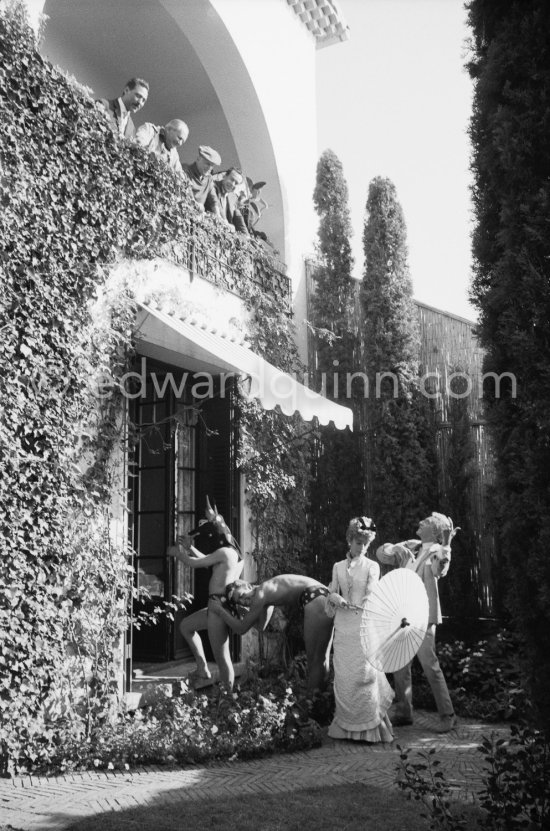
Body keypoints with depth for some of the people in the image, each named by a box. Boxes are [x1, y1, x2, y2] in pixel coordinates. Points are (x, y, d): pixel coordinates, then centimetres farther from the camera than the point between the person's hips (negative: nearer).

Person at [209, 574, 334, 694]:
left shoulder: (260, 594, -4)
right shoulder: (266, 592, 22)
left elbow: (241, 629, 1)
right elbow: (261, 625, 31)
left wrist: (220, 610, 10)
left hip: (315, 602, -9)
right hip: (322, 599, 9)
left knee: (313, 659, -2)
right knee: (321, 658, 16)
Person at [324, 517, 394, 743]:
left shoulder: (372, 566, 3)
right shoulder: (338, 567, 13)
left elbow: (372, 593, -9)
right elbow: (331, 593, 12)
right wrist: (335, 597, -11)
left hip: (364, 626, -3)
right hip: (343, 627, 3)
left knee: (364, 675, -6)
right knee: (343, 676, 3)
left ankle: (368, 727, 5)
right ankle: (345, 726, 15)